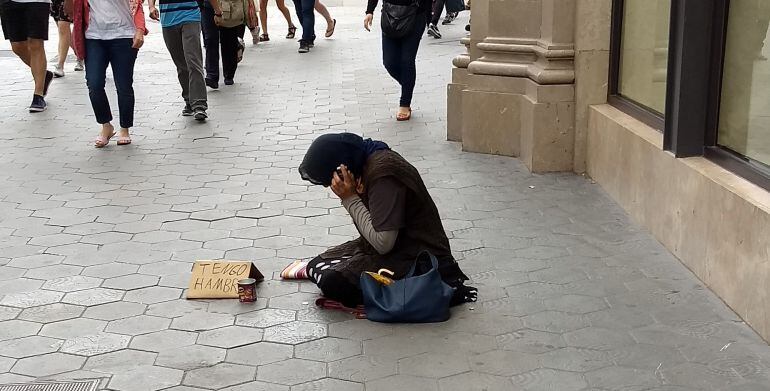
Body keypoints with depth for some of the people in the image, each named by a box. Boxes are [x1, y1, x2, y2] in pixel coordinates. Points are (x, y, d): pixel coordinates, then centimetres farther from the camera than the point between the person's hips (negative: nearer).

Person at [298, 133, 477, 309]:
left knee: (333, 282, -23)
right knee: (317, 266, 5)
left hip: (420, 258, -10)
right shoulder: (369, 161, 3)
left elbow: (383, 243, -26)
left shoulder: (382, 173, -25)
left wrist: (350, 198, -20)